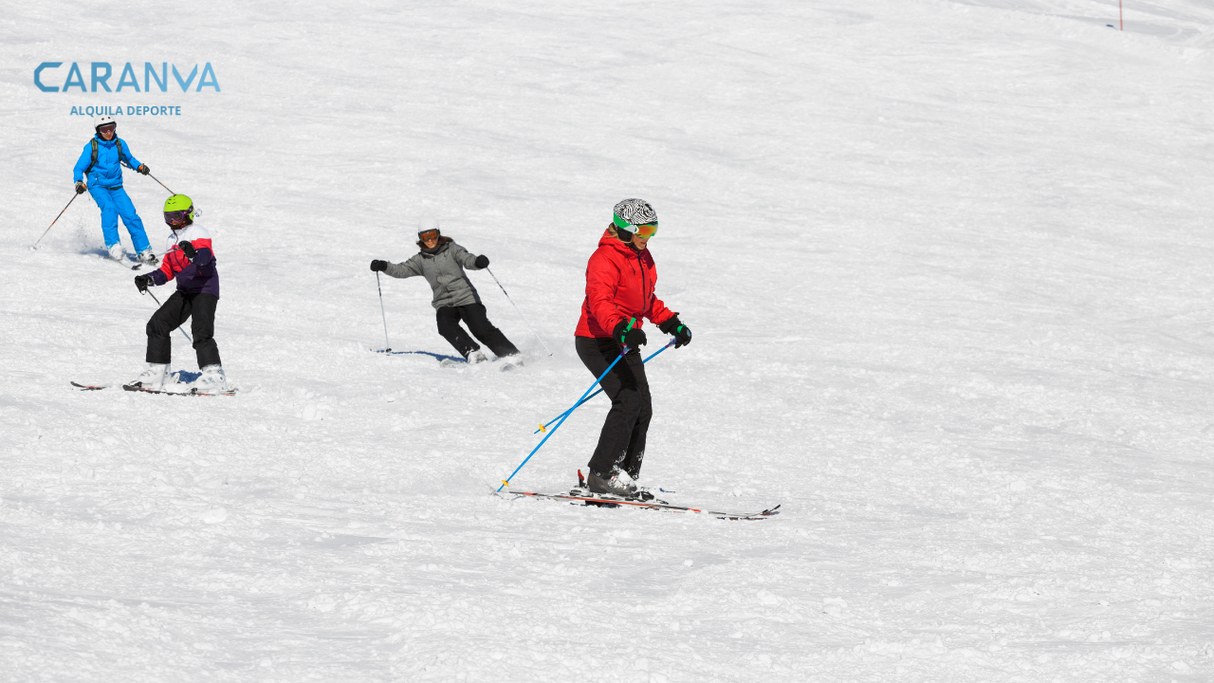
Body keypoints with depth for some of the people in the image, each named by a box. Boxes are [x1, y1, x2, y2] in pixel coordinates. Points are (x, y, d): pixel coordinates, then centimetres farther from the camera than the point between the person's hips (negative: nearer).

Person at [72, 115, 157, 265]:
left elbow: (128, 158, 22)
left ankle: (144, 251, -7)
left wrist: (139, 167, 2)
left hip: (115, 186, 3)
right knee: (109, 207, -31)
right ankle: (112, 244, -32)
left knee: (130, 214, -12)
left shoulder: (119, 144, 3)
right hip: (97, 185, -3)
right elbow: (79, 168, -5)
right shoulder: (91, 147, -6)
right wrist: (79, 182, -24)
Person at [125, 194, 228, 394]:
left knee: (201, 331, -23)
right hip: (185, 291, 9)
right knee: (157, 324, 2)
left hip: (205, 289, -9)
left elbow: (205, 255, -27)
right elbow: (168, 269, 24)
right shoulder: (173, 240, 20)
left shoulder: (197, 233, -7)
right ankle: (156, 373, 7)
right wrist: (150, 279, 7)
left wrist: (194, 254, -50)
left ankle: (214, 376, -24)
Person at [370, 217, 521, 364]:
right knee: (445, 326, -28)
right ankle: (473, 353, -26)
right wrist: (383, 266, -10)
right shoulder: (421, 260, 12)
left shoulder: (451, 249, 2)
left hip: (466, 297, -3)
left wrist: (478, 262, -37)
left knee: (482, 329, -15)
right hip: (444, 303, 3)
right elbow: (402, 270, 7)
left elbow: (467, 259, -13)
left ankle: (511, 355, -9)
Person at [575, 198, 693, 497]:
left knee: (643, 408, 3)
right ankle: (602, 474, -19)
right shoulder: (605, 260, -18)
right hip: (598, 341, -9)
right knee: (629, 400, -22)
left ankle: (624, 477, 9)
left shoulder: (642, 257, 13)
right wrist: (620, 330, -49)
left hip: (625, 341, 9)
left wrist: (671, 323, 19)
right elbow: (599, 301, -33)